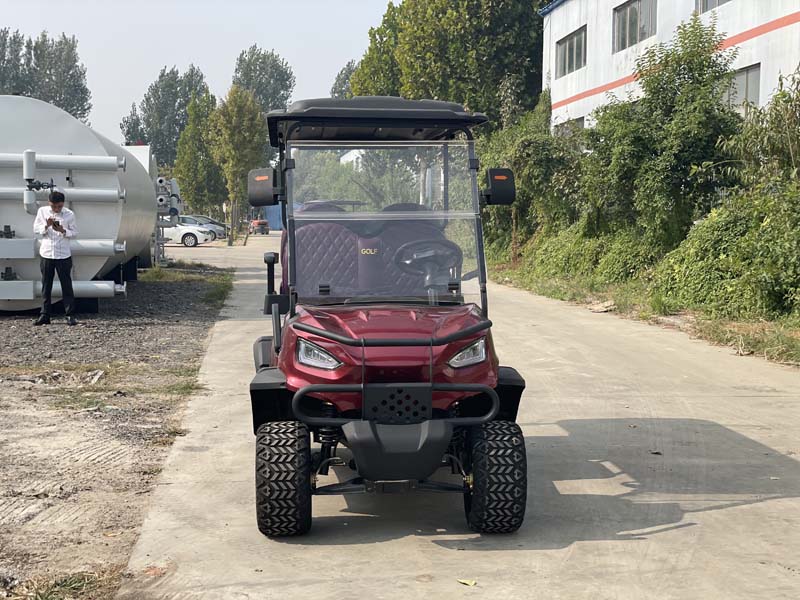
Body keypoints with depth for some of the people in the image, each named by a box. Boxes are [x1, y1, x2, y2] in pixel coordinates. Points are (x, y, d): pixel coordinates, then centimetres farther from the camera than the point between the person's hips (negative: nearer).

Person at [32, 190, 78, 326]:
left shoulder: (69, 214, -4)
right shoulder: (42, 211, 0)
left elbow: (75, 232, 1)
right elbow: (35, 229, 2)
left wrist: (63, 231, -19)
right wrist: (46, 226, -17)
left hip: (63, 255, -2)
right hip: (46, 253, 2)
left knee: (67, 285, 0)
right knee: (46, 286, 7)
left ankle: (70, 315, 5)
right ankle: (45, 315, 13)